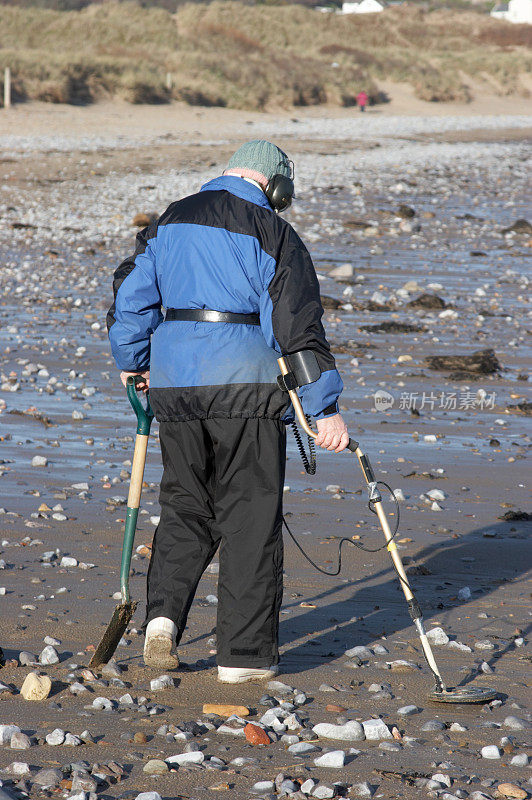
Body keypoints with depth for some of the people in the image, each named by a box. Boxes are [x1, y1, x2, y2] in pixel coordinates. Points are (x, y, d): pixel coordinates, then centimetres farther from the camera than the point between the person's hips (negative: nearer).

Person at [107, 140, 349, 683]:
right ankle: (244, 654, 4)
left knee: (185, 505, 18)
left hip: (175, 383, 4)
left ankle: (164, 613, -3)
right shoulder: (272, 235, -5)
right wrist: (325, 409, -9)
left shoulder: (168, 224, 10)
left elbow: (131, 296, 14)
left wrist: (131, 362, 30)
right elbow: (298, 327, -10)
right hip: (246, 386, -4)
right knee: (250, 517, 3)